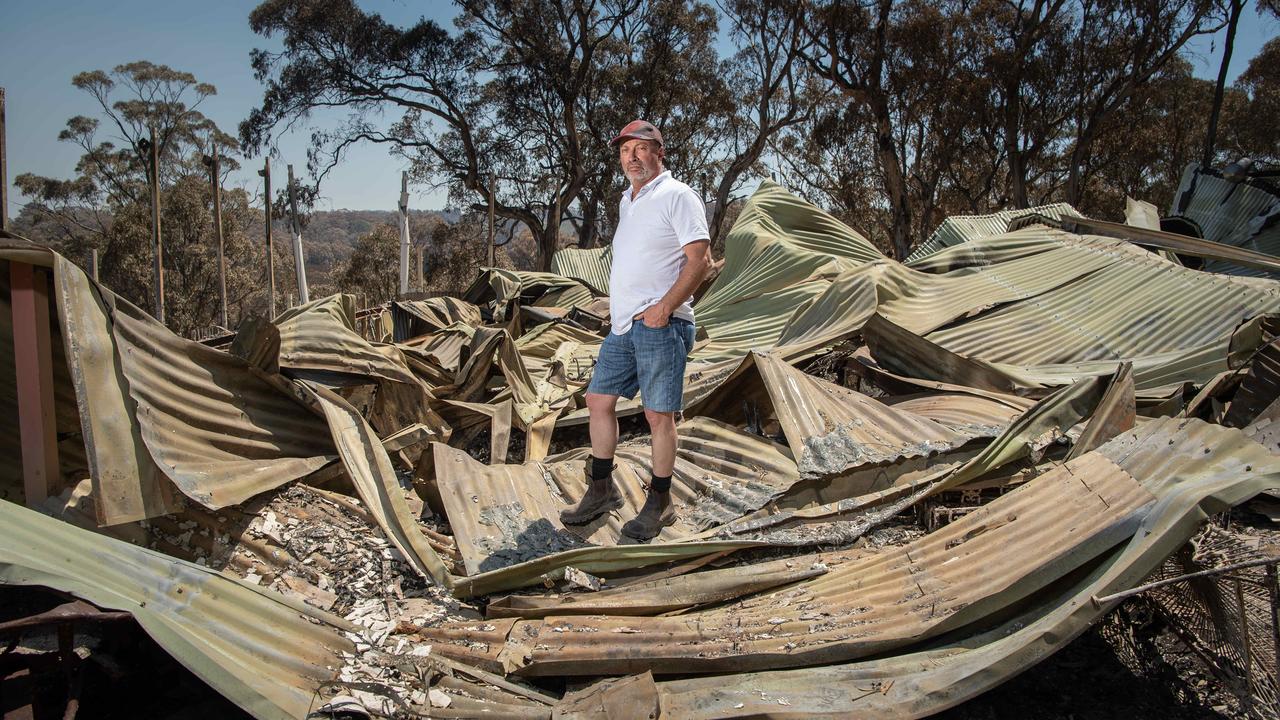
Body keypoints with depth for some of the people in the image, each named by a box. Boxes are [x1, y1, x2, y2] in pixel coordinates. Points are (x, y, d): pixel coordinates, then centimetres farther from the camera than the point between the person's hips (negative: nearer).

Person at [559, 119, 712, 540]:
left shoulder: (677, 196, -6)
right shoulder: (627, 201, 20)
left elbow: (699, 260, -14)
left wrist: (665, 306, -21)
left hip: (661, 326, -9)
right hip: (623, 324, 9)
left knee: (659, 414, -3)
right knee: (599, 400, 10)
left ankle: (660, 503, 10)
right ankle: (601, 490, 23)